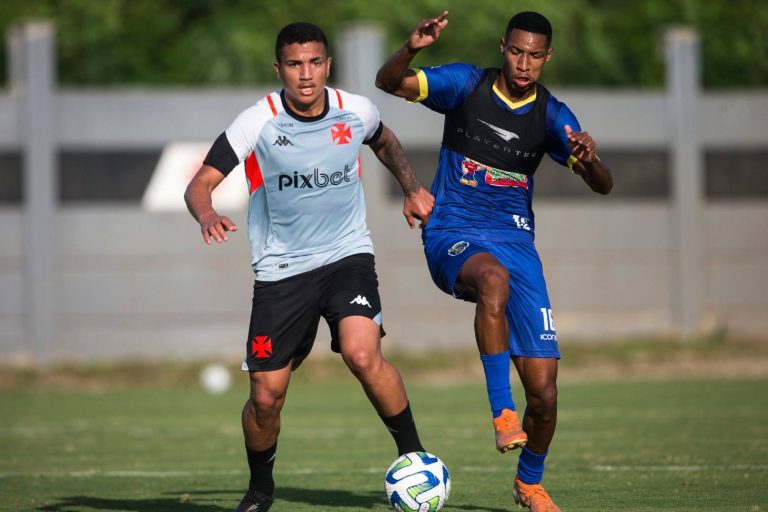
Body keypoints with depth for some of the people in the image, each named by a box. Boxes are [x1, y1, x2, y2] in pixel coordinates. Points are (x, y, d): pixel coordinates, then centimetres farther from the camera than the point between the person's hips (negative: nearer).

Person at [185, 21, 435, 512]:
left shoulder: (357, 112, -4)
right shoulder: (257, 123, -12)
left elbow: (384, 141, 22)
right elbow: (200, 184, -15)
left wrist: (413, 188, 10)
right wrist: (207, 214, -36)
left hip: (348, 255, 0)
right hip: (281, 269, 0)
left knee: (363, 354, -27)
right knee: (266, 396, -1)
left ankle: (413, 453, -8)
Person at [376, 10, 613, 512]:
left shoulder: (552, 116, 2)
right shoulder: (466, 84, -1)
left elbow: (603, 186, -4)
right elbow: (388, 82, -7)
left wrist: (590, 161, -27)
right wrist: (411, 48, -27)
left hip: (515, 239, 3)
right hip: (452, 236, -2)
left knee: (544, 388, -5)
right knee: (494, 279, -42)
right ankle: (502, 413, -36)